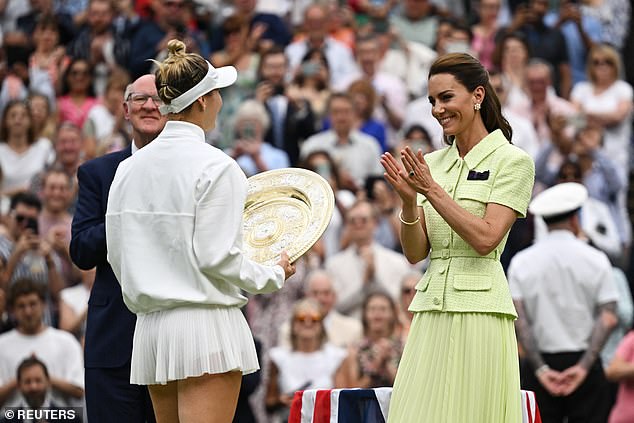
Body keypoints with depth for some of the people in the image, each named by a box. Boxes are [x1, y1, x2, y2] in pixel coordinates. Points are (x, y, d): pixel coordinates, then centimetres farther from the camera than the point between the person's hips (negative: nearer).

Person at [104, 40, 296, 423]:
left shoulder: (130, 167, 8)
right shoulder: (215, 166, -11)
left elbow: (117, 254, 10)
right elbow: (217, 258, -14)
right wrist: (275, 276, 1)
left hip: (151, 328, 7)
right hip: (206, 323, -7)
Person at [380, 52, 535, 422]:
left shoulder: (511, 161, -2)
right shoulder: (433, 163, 13)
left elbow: (485, 238, -13)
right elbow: (415, 253, 9)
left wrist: (432, 190, -13)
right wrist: (409, 199, -7)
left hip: (479, 310, -6)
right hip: (431, 311, 6)